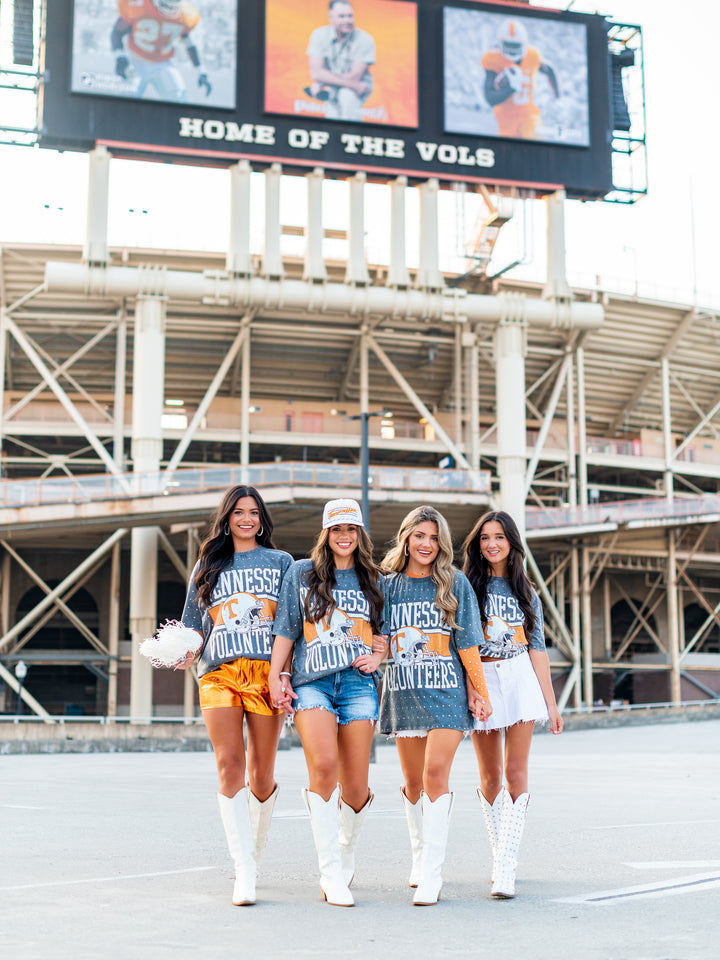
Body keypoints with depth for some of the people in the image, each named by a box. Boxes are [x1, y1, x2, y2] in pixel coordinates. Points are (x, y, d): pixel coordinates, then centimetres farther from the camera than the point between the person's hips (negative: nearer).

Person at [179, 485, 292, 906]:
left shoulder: (281, 561, 17)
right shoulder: (208, 566, 21)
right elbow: (194, 626, 21)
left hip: (267, 671, -1)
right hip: (219, 674, 1)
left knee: (261, 774, -1)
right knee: (230, 765, -14)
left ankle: (254, 853, 22)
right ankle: (244, 872, -15)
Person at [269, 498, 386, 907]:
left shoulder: (374, 579, 17)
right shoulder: (301, 573, 13)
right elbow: (286, 629, 12)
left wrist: (379, 656, 4)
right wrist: (276, 675, 4)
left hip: (358, 683, 2)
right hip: (312, 682, -1)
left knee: (355, 785, -2)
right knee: (323, 766, -22)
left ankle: (347, 849, 29)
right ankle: (331, 872, -14)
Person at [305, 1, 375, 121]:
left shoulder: (364, 40, -16)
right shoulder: (319, 35, -10)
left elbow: (354, 77, -19)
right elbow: (316, 72, -18)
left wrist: (320, 84, -19)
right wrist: (349, 83, -27)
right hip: (332, 88, 2)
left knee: (347, 95, -34)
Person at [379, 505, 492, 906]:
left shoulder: (455, 583, 3)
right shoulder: (388, 584, 9)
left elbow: (468, 643, 3)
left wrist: (478, 690, 2)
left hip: (447, 692, -3)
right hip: (404, 693, 3)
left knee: (436, 774, -15)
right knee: (414, 782, 8)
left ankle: (432, 874, -13)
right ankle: (420, 857, 27)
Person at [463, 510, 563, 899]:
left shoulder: (526, 593, 13)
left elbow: (537, 648, 11)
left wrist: (551, 702, 7)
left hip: (520, 679, 1)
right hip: (481, 680, -1)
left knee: (516, 773, -8)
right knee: (490, 776, 5)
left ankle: (505, 868, -10)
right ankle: (500, 856, 19)